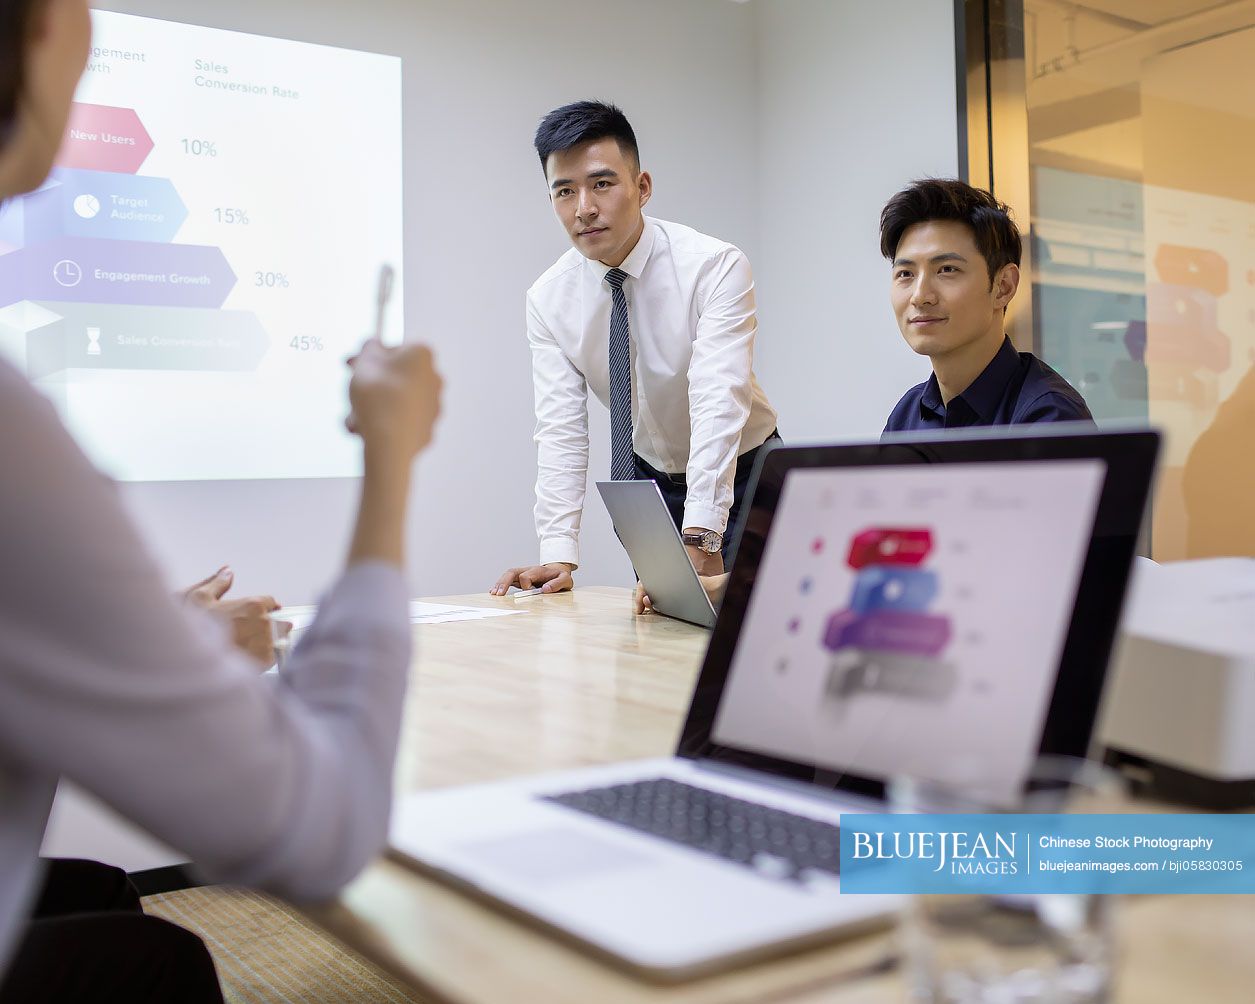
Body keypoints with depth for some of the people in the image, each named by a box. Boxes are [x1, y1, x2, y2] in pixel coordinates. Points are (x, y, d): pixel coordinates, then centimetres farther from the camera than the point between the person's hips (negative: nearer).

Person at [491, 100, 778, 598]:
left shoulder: (715, 266, -24)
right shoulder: (548, 298, -11)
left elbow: (719, 404, -34)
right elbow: (560, 427, -16)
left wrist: (699, 540, -45)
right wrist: (558, 555, -28)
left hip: (740, 476, -3)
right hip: (649, 478, 3)